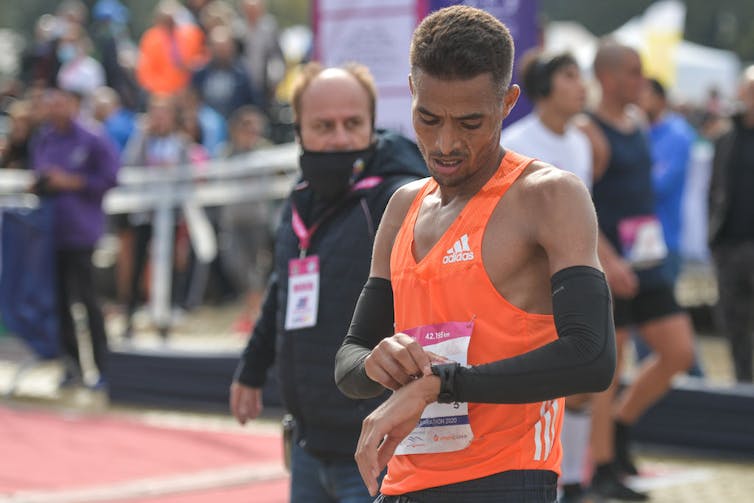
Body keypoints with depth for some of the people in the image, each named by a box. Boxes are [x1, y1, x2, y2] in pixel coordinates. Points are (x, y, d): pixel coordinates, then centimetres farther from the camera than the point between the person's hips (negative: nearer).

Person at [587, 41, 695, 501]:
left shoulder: (638, 124, 12)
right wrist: (607, 260, -25)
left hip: (648, 263, 8)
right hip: (609, 267, -8)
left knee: (680, 352, 6)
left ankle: (621, 423, 24)